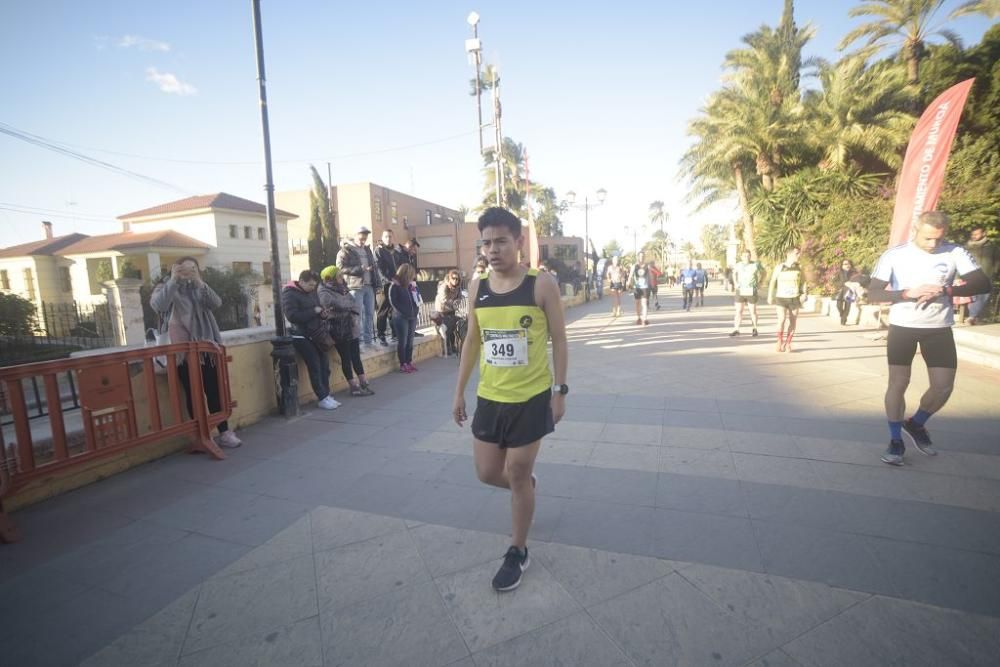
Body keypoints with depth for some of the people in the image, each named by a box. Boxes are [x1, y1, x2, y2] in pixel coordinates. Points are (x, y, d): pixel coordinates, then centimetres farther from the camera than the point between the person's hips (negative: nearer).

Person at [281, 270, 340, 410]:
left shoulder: (312, 292, 12)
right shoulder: (289, 294, -10)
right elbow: (292, 316, -21)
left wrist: (323, 313, 0)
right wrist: (314, 311, -18)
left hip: (318, 334, 7)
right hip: (302, 336, -7)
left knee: (325, 366, 7)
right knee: (315, 367, -5)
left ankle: (327, 395, 17)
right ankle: (323, 398, 3)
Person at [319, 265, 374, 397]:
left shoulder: (342, 289, 14)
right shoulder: (324, 293, -9)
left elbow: (354, 304, 10)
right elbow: (340, 305, -20)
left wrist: (355, 316, -8)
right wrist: (350, 306, 0)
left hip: (351, 328, 7)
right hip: (339, 330, -7)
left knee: (356, 356, 8)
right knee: (346, 358, 0)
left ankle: (364, 384, 13)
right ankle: (355, 387, 6)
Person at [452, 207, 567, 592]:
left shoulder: (541, 285, -11)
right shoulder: (477, 288, 1)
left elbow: (558, 339, -5)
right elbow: (472, 340, 9)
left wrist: (560, 390, -8)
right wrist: (459, 391, 9)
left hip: (532, 398, -4)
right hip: (490, 397, 4)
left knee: (518, 475, 6)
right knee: (487, 473, 13)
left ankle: (518, 553, 29)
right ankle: (524, 486, 48)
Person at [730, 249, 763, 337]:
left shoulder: (756, 264, -7)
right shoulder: (738, 265, 0)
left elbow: (763, 272, 10)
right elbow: (734, 273, 21)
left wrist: (759, 283, 3)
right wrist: (735, 283, 8)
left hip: (751, 292, -2)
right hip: (740, 291, 2)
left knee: (753, 311, 6)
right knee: (738, 311, -1)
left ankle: (755, 329, 22)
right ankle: (736, 330, 2)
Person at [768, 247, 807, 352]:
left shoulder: (799, 267, 4)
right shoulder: (780, 266, -3)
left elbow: (803, 281, 10)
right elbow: (773, 281, 1)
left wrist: (804, 293, -5)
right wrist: (770, 296, -3)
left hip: (794, 298, 2)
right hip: (781, 298, -2)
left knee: (792, 322, 2)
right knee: (782, 320, -15)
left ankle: (788, 343, 16)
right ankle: (780, 343, 1)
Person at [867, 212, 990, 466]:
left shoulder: (955, 253, -3)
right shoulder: (894, 255, -7)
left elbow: (983, 283, -7)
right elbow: (873, 293, -8)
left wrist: (945, 290, -23)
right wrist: (908, 293, -23)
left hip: (939, 330, 2)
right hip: (902, 328, -2)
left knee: (943, 387, 2)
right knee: (898, 383, -2)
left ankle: (916, 424, 29)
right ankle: (896, 440, 11)